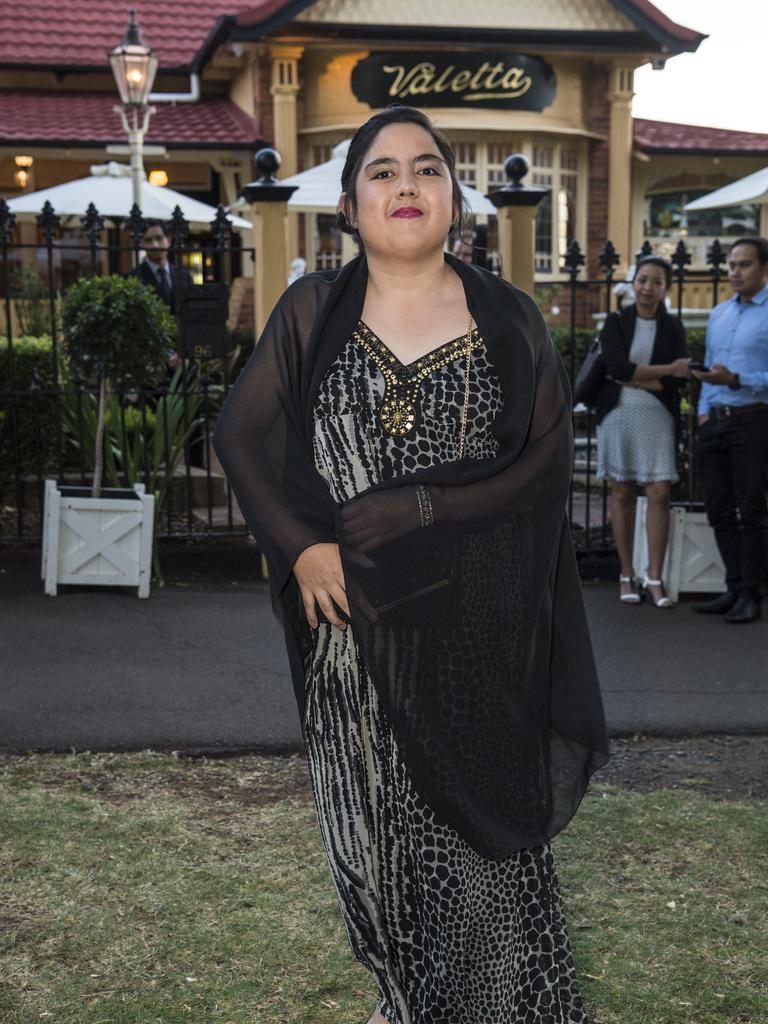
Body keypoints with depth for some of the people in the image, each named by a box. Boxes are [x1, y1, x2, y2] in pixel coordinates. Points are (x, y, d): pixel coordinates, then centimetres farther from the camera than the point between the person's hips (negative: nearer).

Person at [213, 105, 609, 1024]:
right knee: (377, 818, 10)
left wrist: (404, 513, -14)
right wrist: (302, 546, -11)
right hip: (355, 615, 1)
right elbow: (240, 434, 3)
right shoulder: (312, 311, 3)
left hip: (481, 624, -1)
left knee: (483, 822, 4)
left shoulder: (508, 319, 2)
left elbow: (546, 456, -4)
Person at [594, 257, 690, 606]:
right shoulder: (616, 322, 5)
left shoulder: (673, 327, 8)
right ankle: (627, 576, 11)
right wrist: (667, 370, -8)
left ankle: (654, 577, 0)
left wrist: (633, 378, -11)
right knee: (622, 493, 3)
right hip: (618, 415, 0)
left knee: (659, 494, -7)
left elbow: (680, 379, -4)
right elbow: (616, 366, -11)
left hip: (657, 417, 1)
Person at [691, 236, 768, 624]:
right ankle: (734, 588, 17)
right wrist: (704, 410, 11)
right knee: (720, 511, 9)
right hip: (714, 423, 7)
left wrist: (735, 381, -24)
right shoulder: (719, 313, 16)